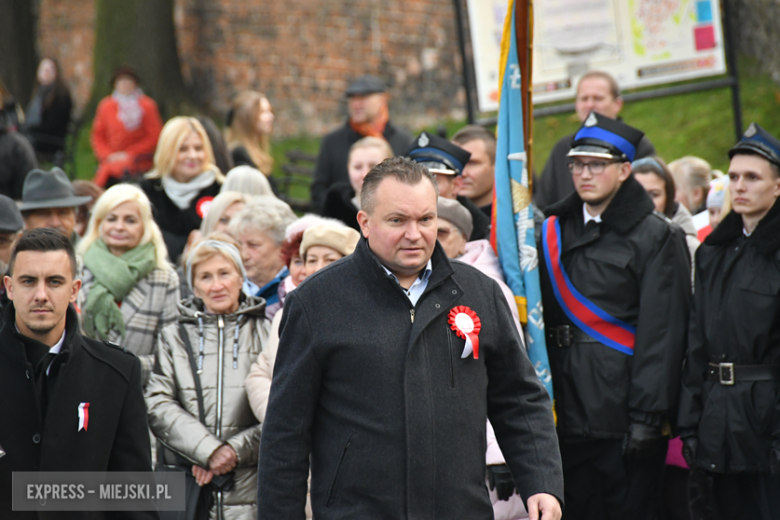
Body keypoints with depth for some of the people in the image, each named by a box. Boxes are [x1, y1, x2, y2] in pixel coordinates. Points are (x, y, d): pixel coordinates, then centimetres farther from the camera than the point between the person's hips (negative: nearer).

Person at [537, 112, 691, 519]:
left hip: (625, 414, -5)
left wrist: (647, 417, -15)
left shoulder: (656, 237, -3)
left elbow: (662, 333, -9)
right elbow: (540, 322, 12)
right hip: (569, 416, 5)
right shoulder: (553, 233, 13)